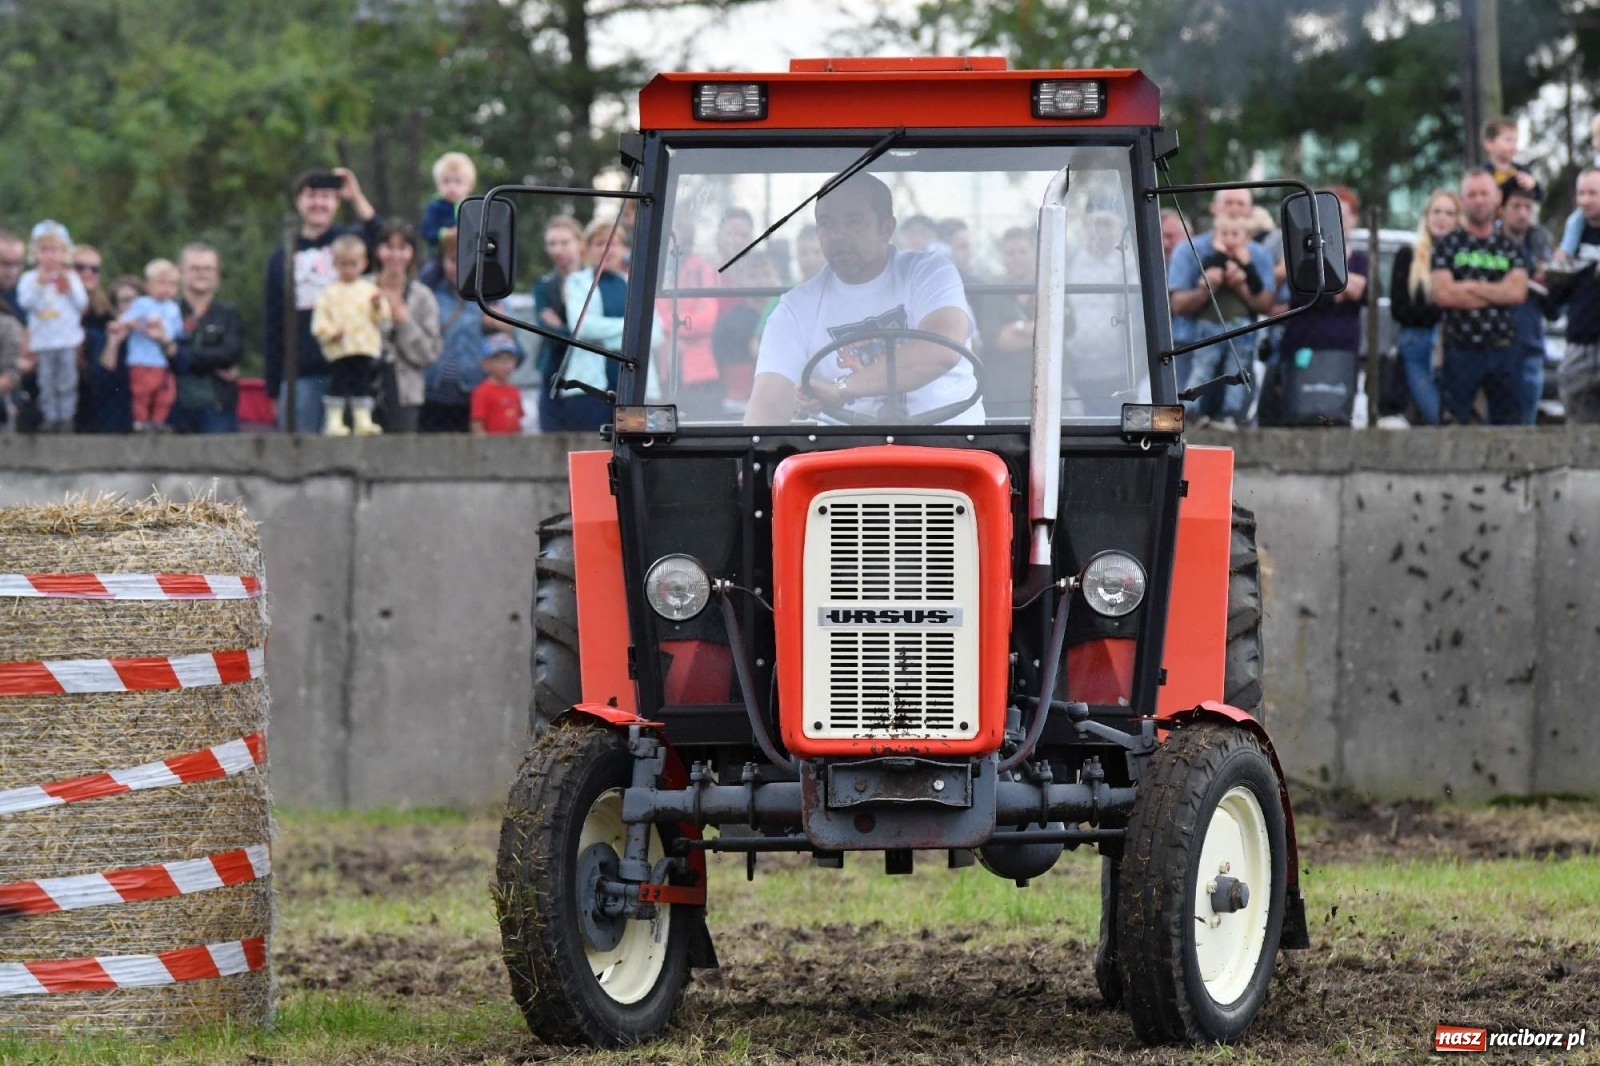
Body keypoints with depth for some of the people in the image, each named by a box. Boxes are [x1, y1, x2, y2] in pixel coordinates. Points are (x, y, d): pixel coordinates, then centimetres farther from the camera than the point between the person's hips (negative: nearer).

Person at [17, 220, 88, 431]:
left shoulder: (71, 278, 7)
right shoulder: (30, 279, 3)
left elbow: (82, 304, 0)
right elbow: (26, 303, -11)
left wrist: (69, 287, -11)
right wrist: (40, 285, -18)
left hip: (68, 340, 0)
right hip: (43, 341, 0)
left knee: (67, 382, 2)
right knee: (47, 383, 3)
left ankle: (66, 417, 8)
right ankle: (51, 418, 10)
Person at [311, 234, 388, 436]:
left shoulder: (369, 290, 11)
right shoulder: (329, 293, 6)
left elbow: (382, 317, 6)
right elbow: (320, 321, 1)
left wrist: (378, 307, -14)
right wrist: (331, 333, -15)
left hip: (366, 349, 2)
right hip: (339, 350, -2)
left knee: (364, 387, 4)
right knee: (337, 386, -6)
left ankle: (363, 420, 10)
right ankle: (334, 421, -1)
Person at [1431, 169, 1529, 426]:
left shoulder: (1509, 248, 12)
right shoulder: (1447, 245, 4)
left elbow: (1518, 291, -4)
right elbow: (1442, 294, -10)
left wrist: (1469, 286, -8)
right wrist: (1497, 292, -4)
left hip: (1503, 352, 2)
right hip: (1461, 353, -2)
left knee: (1508, 423, 3)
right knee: (1456, 426, -2)